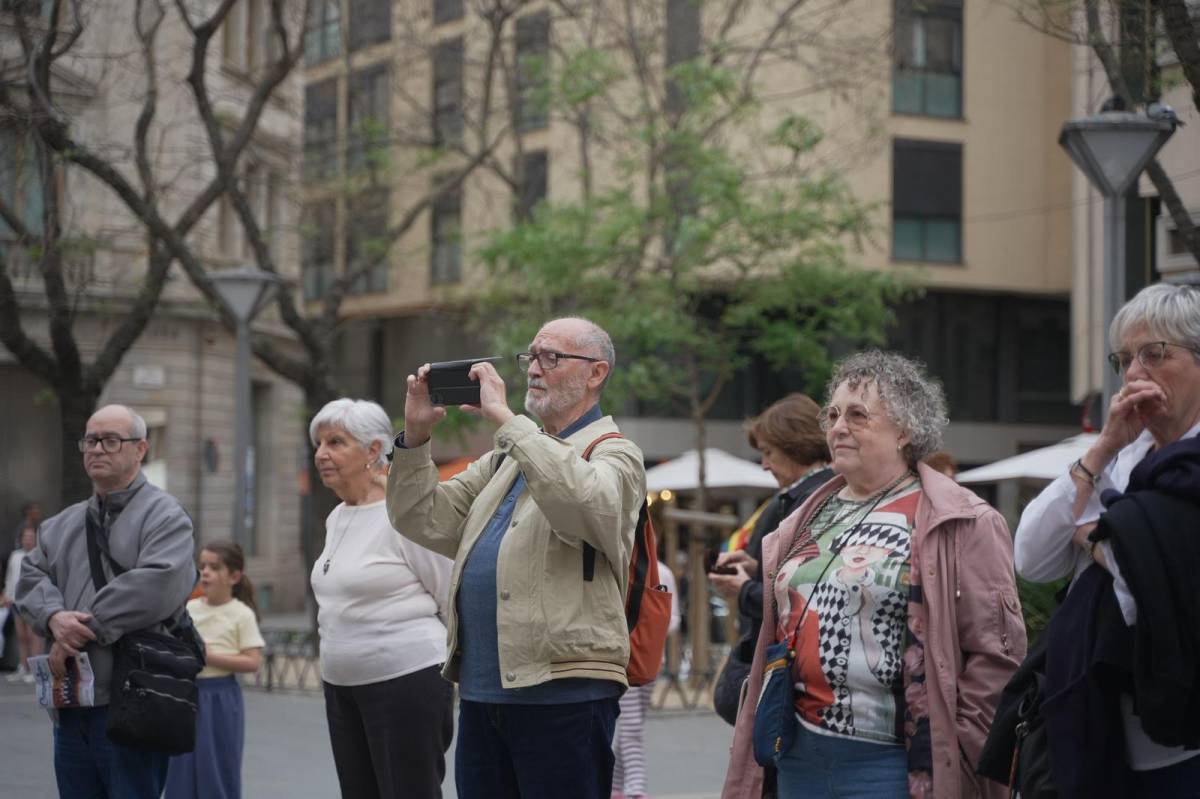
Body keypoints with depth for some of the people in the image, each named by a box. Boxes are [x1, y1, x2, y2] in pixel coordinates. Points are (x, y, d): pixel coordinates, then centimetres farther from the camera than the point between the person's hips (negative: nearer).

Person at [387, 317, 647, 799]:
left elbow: (583, 503, -25)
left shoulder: (614, 454, 0)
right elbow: (424, 521, 16)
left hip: (563, 694, -7)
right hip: (481, 692, 7)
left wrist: (503, 418, -19)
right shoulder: (506, 458, 22)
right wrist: (416, 434, 3)